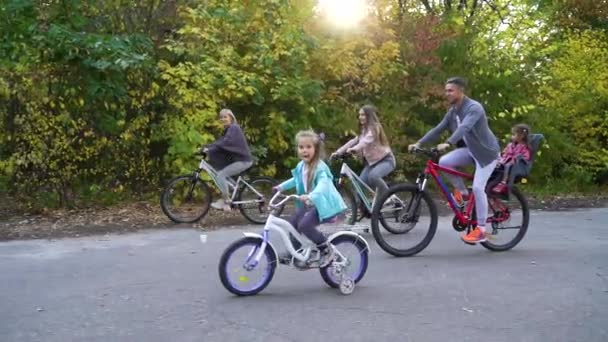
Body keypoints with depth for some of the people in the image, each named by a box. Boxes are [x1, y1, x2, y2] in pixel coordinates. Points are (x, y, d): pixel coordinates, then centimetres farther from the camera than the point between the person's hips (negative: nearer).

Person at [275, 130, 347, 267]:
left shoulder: (320, 167, -22)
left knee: (305, 225, -25)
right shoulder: (301, 166, 3)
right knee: (291, 225, 6)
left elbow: (323, 185, -41)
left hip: (323, 203, -9)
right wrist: (281, 186, 23)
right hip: (309, 204, 9)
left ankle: (327, 249, -6)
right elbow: (297, 180, 26)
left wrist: (310, 196, -57)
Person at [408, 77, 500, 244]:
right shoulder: (452, 111, 2)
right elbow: (438, 129, 1)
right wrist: (419, 143, -11)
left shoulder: (474, 108, -24)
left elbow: (464, 127, -41)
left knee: (478, 187, -14)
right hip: (470, 149, 7)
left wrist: (448, 143, -56)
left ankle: (481, 230, -4)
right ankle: (462, 191, 6)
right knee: (444, 162, -16)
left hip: (486, 151, -7)